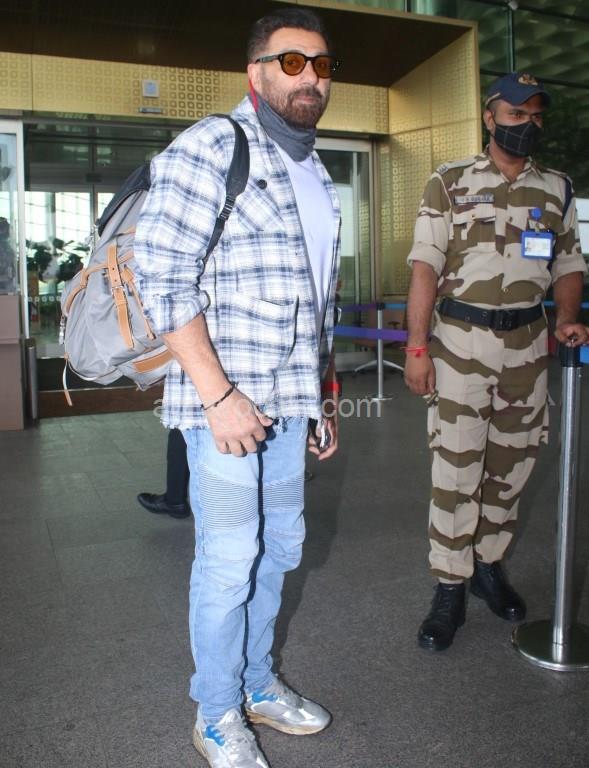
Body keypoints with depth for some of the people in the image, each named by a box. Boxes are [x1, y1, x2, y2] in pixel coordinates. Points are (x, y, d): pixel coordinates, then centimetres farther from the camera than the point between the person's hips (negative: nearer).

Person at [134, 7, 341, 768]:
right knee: (228, 560, 2)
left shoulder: (314, 174, 17)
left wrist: (322, 398, 19)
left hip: (289, 405, 8)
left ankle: (258, 683, 37)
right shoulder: (208, 149, -8)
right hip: (226, 402, -8)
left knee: (277, 547, 16)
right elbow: (163, 281, -15)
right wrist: (220, 395, -19)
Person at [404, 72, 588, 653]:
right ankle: (450, 588, 9)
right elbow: (424, 266, -6)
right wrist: (416, 348, -13)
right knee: (455, 467, -2)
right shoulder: (450, 182, 0)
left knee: (511, 462, 11)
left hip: (528, 343, 4)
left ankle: (488, 562, 30)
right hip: (461, 340, -4)